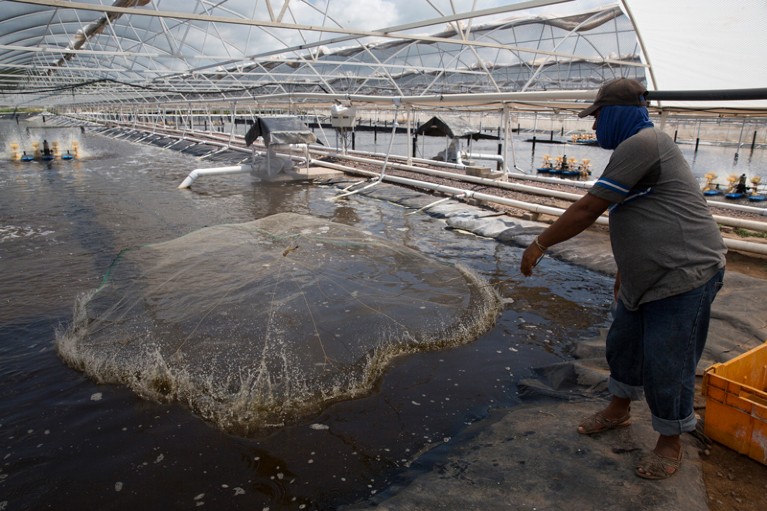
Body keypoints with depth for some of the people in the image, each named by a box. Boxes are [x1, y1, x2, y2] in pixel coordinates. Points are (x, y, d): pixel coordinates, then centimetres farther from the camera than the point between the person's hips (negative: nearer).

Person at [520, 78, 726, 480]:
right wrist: (622, 275, 28)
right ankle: (618, 409, 41)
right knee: (623, 344, 20)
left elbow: (587, 209, -20)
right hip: (645, 277, 11)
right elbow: (628, 223, 22)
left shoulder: (641, 144, -18)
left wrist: (540, 243, -11)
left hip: (684, 274, -10)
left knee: (664, 364, 1)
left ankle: (670, 443, 23)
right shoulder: (637, 148, 16)